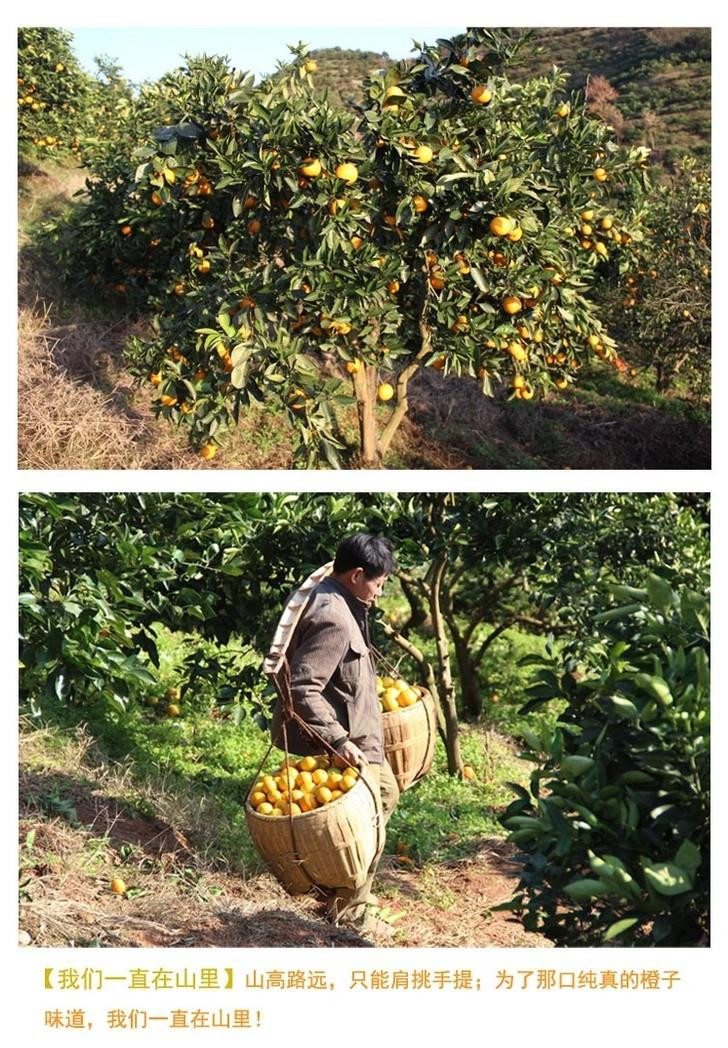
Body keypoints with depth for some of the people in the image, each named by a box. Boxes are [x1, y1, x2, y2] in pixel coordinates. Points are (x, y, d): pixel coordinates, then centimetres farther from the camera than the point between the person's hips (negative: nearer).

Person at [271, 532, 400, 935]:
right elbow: (302, 687, -31)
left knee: (384, 793, 25)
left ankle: (348, 887, 33)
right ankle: (349, 908, 18)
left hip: (354, 733, 11)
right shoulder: (333, 620, -26)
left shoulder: (331, 602, 6)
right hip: (345, 742, -11)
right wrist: (337, 740, -32)